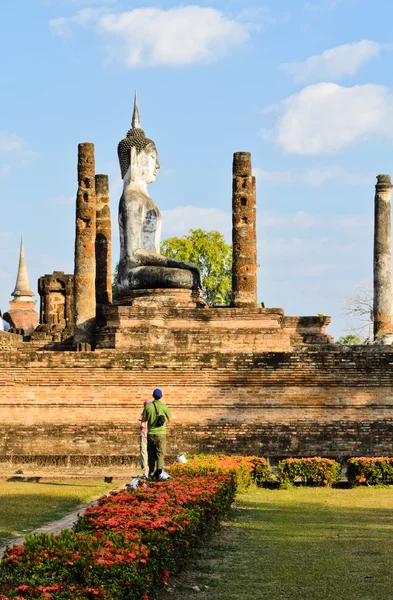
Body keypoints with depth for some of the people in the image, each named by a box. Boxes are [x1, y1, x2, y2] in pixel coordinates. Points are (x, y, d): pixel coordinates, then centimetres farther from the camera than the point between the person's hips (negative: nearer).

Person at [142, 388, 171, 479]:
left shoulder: (148, 406, -3)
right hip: (161, 433, -2)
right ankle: (159, 469, -25)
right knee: (160, 453, -3)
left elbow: (143, 419, 2)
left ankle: (152, 472, 20)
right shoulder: (164, 406, -7)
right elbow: (169, 418, 5)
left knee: (151, 454, 14)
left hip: (151, 433, 2)